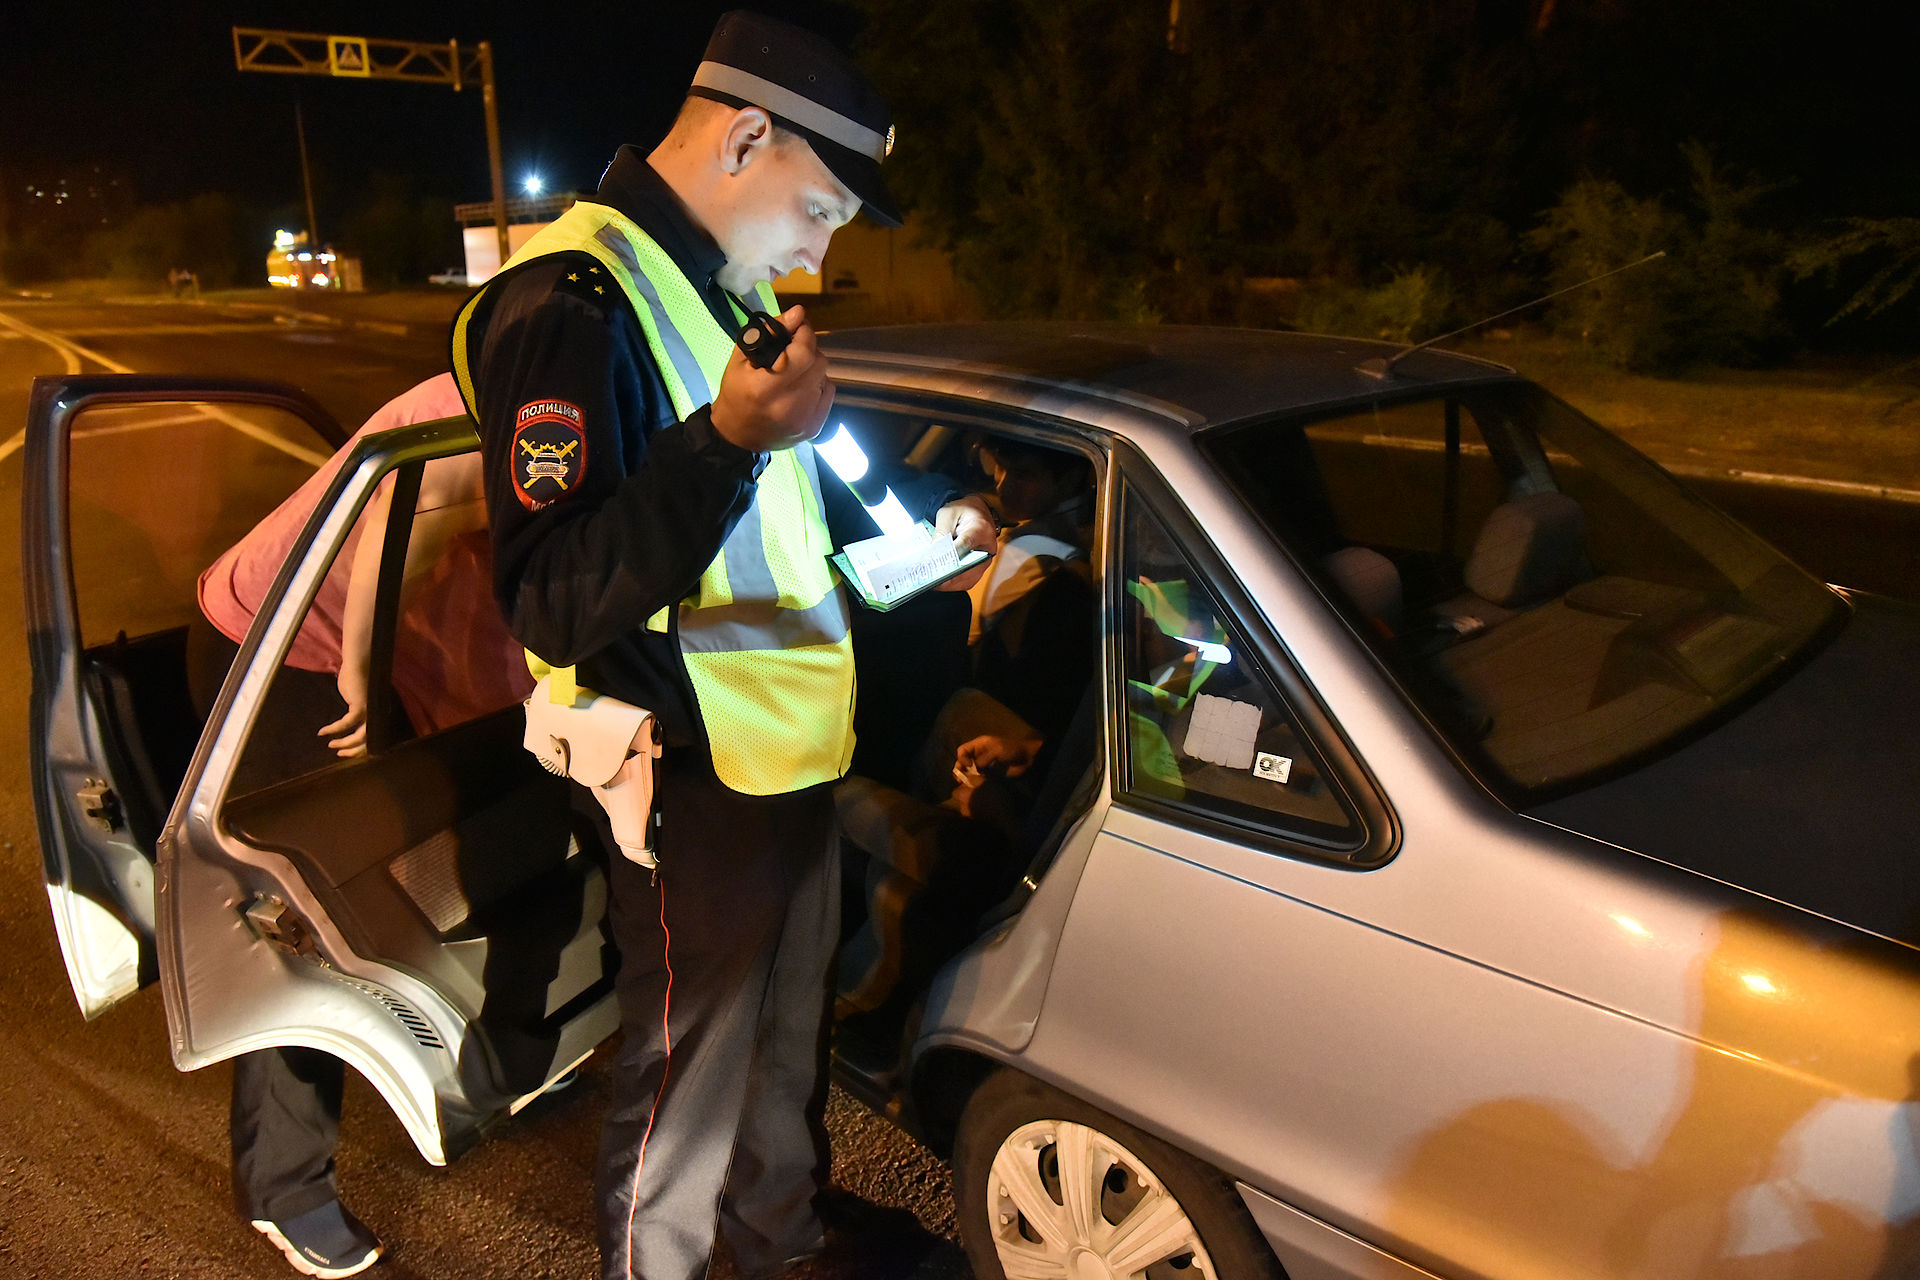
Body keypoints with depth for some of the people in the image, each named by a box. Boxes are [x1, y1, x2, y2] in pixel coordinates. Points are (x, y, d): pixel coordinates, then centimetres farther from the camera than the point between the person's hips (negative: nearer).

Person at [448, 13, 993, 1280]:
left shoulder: (721, 288, 12)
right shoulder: (573, 304, -21)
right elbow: (554, 607, -28)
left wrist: (924, 513, 11)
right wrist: (730, 439, -39)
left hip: (790, 754, 10)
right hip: (698, 791, -10)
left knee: (788, 1032, 26)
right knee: (688, 1079, 9)